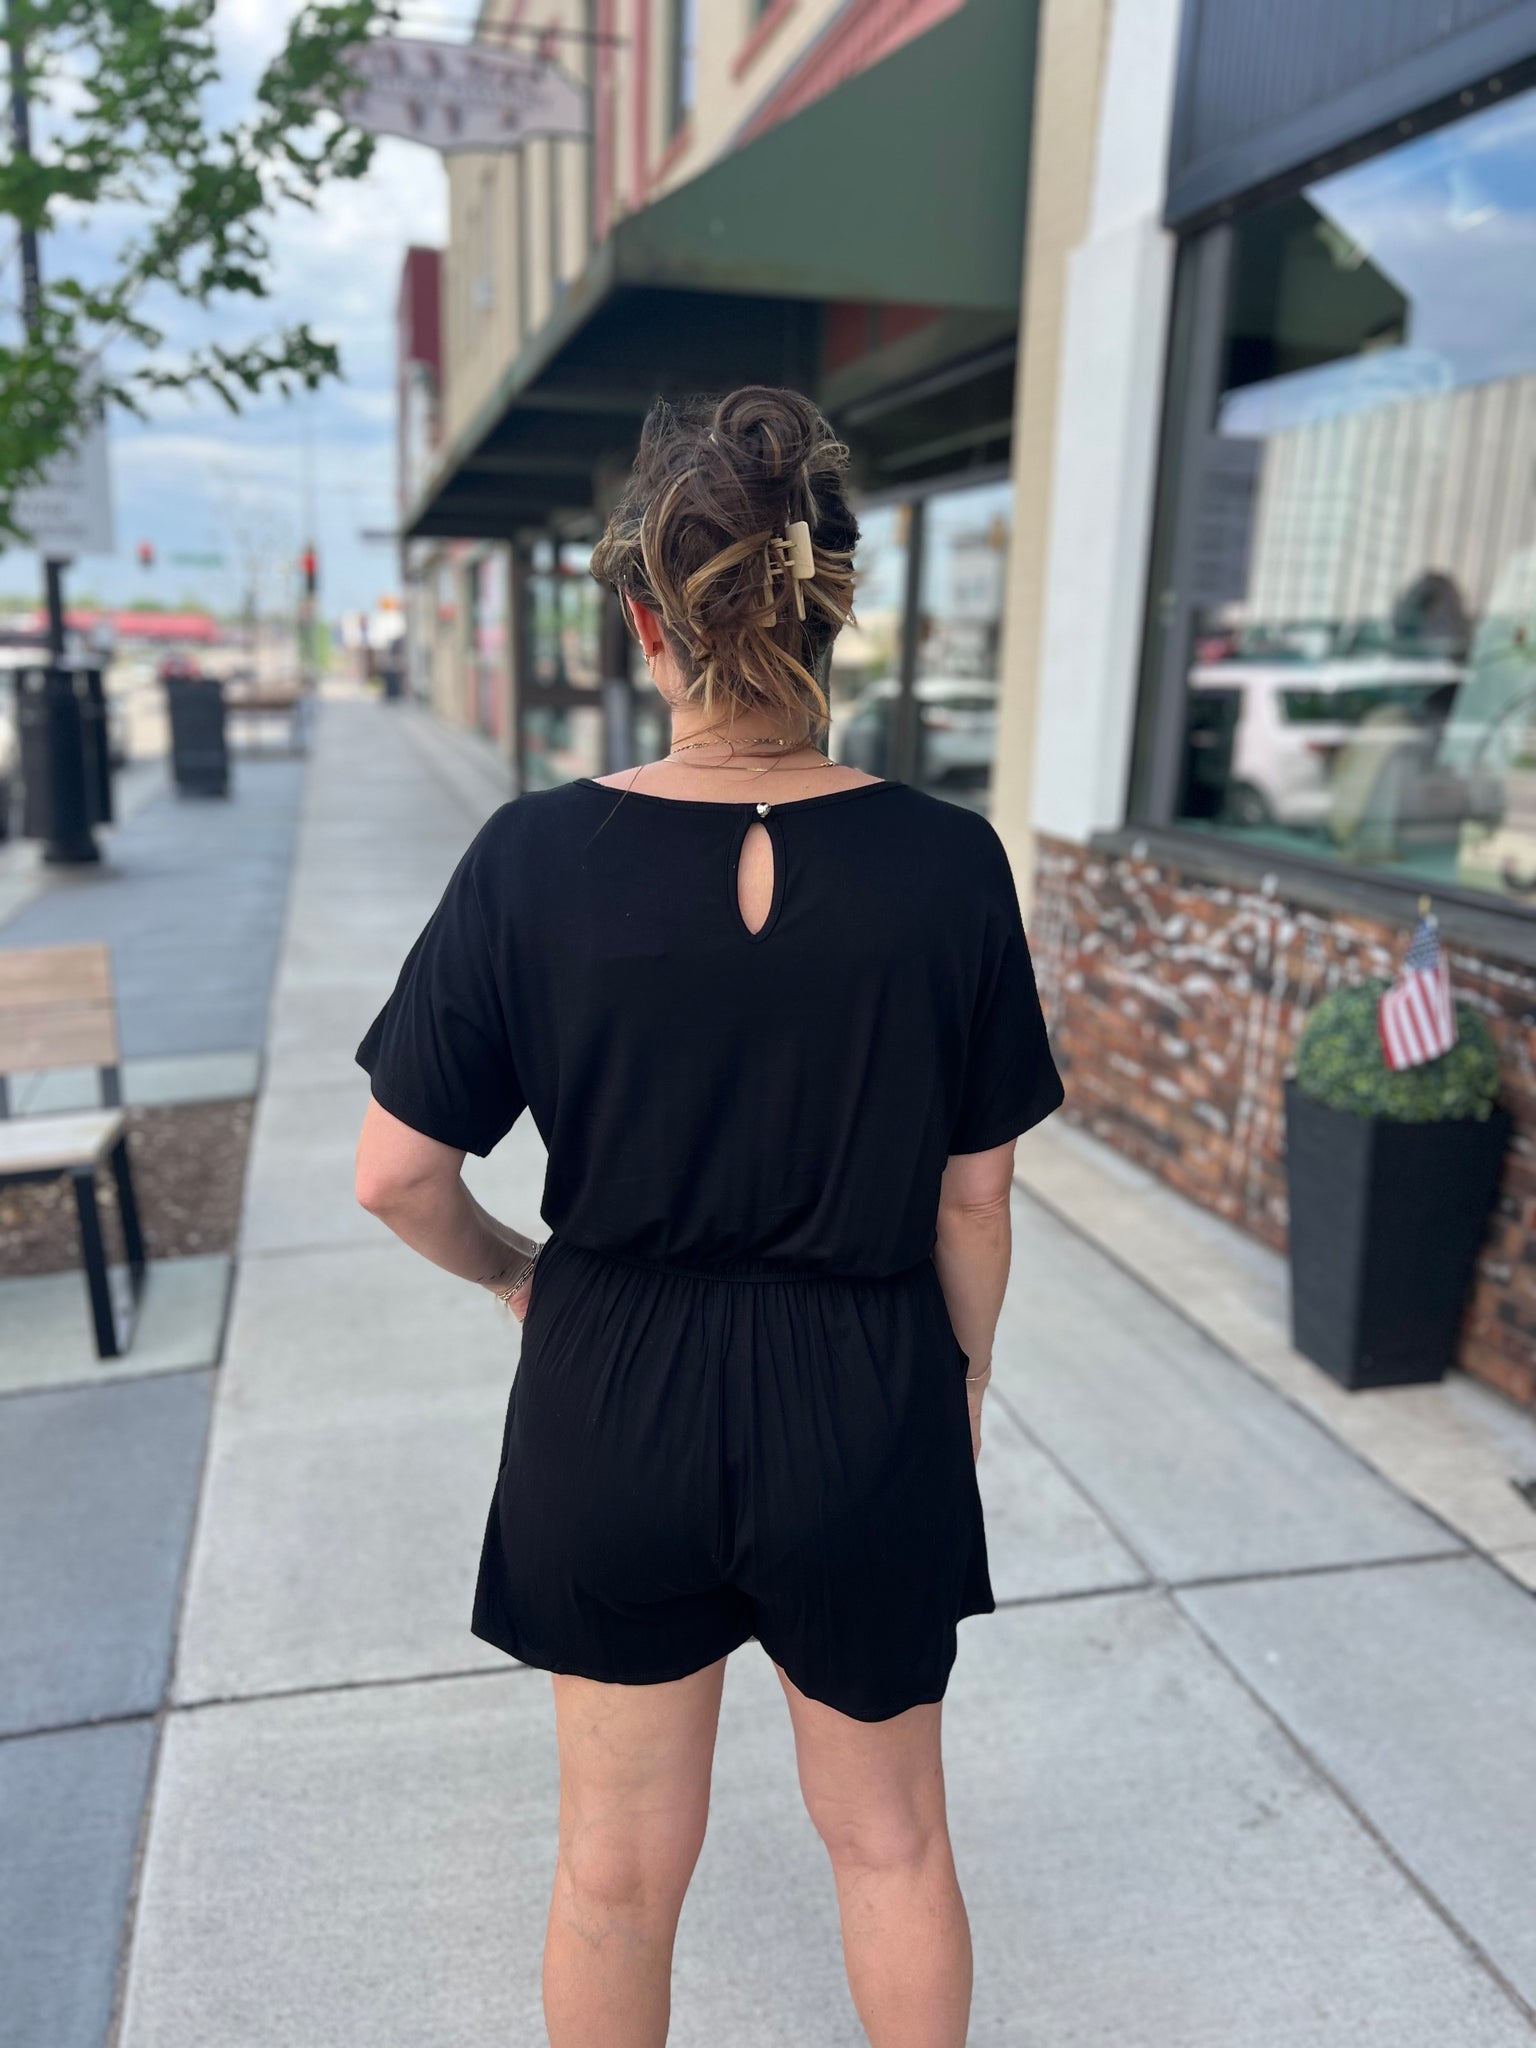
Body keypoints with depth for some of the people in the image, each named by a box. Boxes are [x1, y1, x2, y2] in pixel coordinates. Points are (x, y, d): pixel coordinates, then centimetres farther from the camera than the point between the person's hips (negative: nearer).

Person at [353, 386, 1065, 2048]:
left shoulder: (537, 858, -16)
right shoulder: (945, 863, -15)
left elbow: (396, 1176, -10)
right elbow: (975, 1195, -7)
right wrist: (961, 1374, 10)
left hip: (614, 1408, 0)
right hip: (865, 1408, 1)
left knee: (619, 1866, 23)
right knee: (892, 1843, 25)